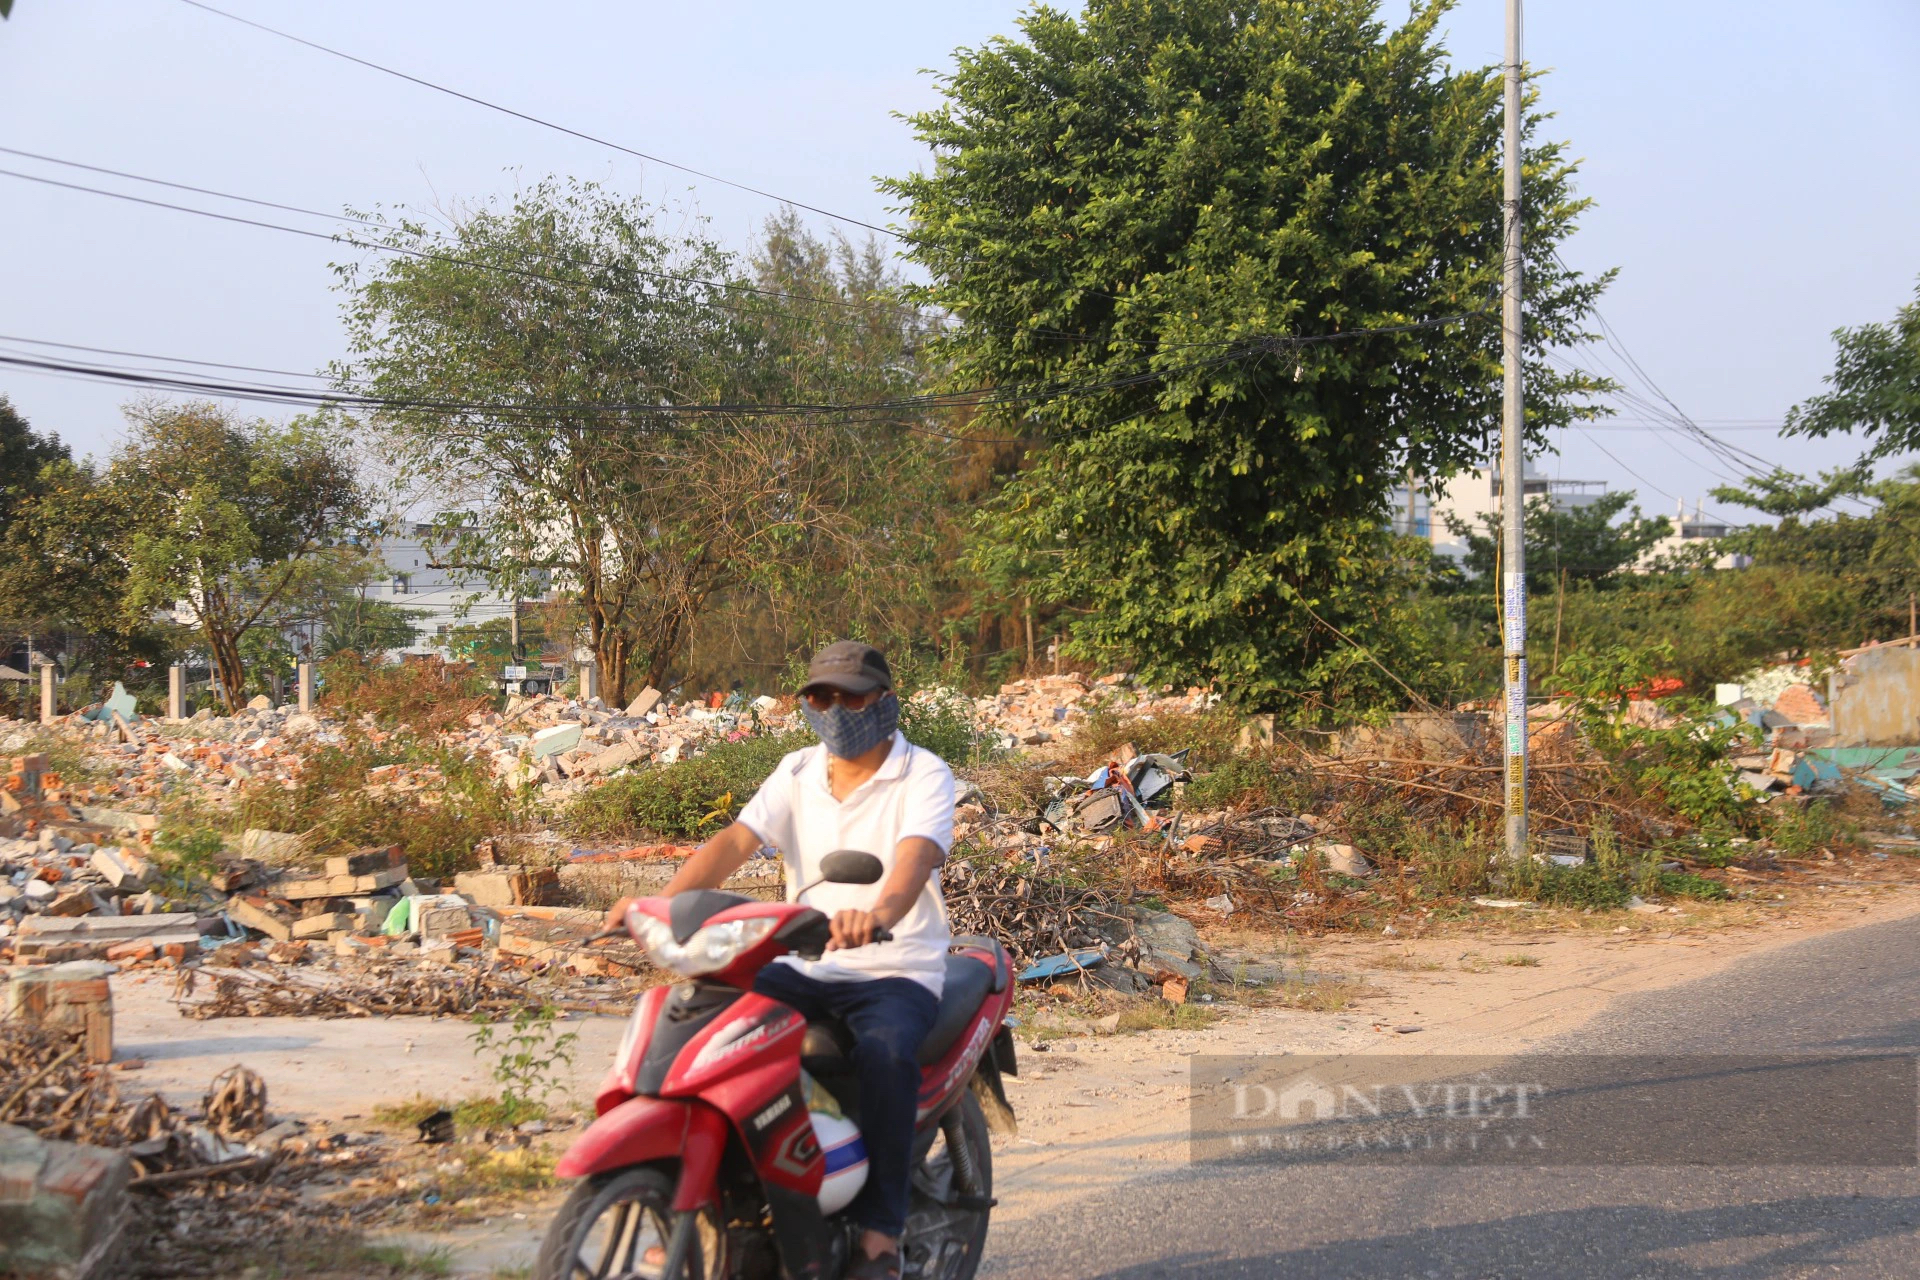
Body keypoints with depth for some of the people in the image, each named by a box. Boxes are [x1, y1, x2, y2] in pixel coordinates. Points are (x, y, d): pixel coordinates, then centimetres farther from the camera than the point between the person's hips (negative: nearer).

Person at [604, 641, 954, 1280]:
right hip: (804, 967, 5)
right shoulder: (798, 773, 11)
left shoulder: (923, 775, -4)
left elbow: (918, 853, -25)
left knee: (886, 1052, -36)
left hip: (896, 970, -5)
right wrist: (663, 900, -24)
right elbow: (735, 840, -4)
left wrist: (881, 912, -48)